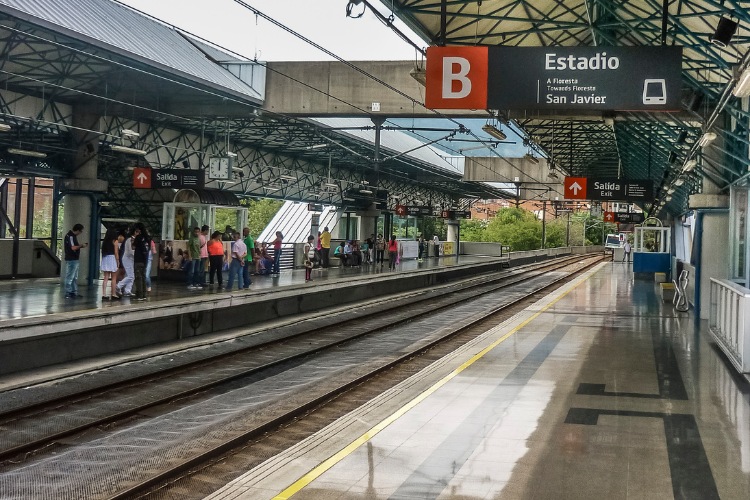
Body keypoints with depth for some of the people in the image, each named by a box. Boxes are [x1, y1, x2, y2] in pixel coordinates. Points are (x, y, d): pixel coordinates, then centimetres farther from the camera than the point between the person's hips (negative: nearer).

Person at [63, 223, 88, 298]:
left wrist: (81, 245, 6)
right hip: (71, 260, -11)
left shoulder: (73, 236, 14)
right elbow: (73, 248, -25)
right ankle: (68, 293, 0)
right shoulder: (70, 236, -18)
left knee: (75, 277, 16)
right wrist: (81, 245, -12)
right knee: (70, 277, -5)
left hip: (75, 259, 11)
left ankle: (74, 292, 22)